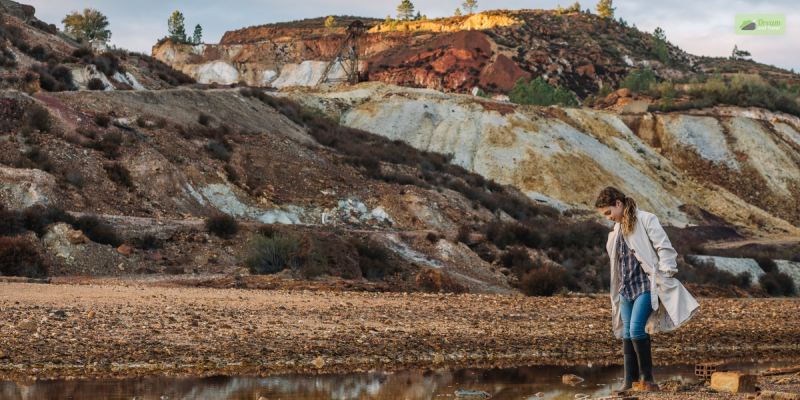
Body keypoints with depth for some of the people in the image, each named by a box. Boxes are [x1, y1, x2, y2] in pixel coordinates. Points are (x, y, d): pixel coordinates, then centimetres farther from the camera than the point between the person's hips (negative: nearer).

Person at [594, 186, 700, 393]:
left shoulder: (646, 220, -7)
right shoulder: (617, 229, 15)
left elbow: (664, 248, -10)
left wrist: (667, 277, -14)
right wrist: (618, 289, 19)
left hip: (646, 285, -7)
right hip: (626, 288, 7)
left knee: (636, 329, -18)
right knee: (627, 334, 5)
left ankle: (647, 377, -7)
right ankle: (629, 381, 9)